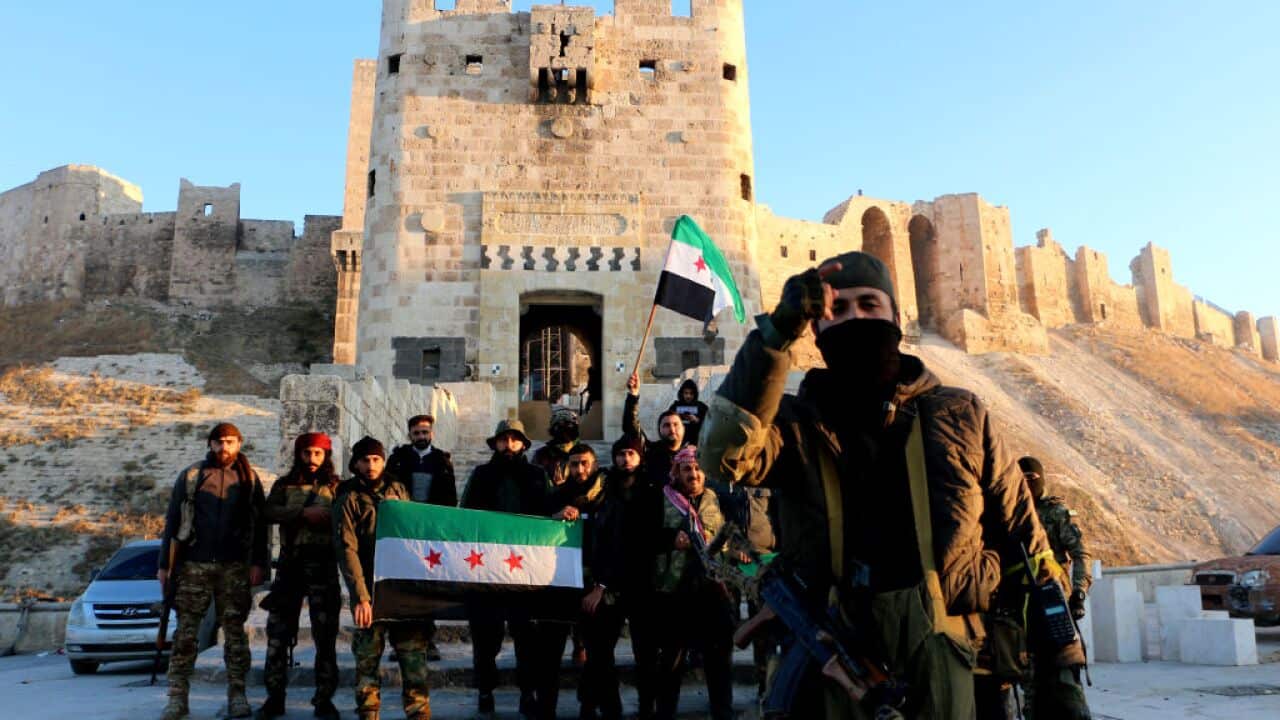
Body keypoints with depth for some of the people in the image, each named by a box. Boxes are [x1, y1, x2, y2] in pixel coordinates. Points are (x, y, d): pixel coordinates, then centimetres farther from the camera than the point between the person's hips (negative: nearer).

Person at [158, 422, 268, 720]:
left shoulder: (249, 479, 8)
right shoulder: (191, 476, 7)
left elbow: (259, 524, 7)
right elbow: (172, 521, 8)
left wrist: (258, 563, -2)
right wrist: (164, 564, 3)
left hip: (234, 567, 0)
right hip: (194, 565, 0)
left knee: (235, 632, 3)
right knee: (185, 632, 1)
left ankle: (237, 695, 10)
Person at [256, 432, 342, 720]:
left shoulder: (336, 486, 8)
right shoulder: (284, 485, 11)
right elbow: (268, 512, -6)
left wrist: (328, 519, -19)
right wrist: (304, 513, -17)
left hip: (324, 564, -1)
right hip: (290, 563, 1)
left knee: (325, 633, 1)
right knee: (278, 630, 3)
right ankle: (275, 697, 15)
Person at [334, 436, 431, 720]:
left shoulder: (398, 490, 11)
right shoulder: (349, 498, 1)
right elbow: (347, 550, -7)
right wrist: (361, 597, -16)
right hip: (370, 591, -2)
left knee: (414, 655, -2)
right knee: (368, 658, 1)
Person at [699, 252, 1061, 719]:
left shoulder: (960, 415, 7)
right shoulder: (798, 422, 2)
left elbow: (1024, 539, 12)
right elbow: (724, 454, -19)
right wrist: (776, 331, -24)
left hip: (934, 646, 1)